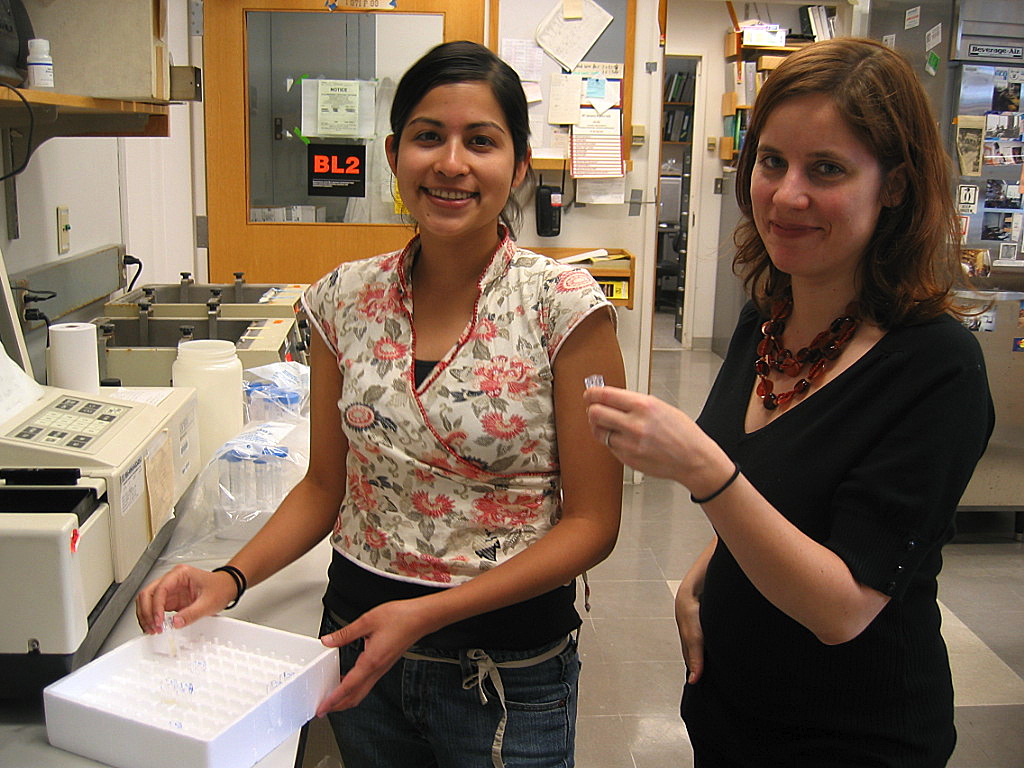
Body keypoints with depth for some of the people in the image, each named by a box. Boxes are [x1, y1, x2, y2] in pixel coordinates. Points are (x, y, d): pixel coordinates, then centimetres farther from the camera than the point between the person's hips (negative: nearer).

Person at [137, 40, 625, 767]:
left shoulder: (564, 306, -16)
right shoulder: (346, 298, -3)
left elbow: (592, 521, -13)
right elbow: (326, 483, 6)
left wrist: (426, 614, -21)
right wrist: (229, 579, -10)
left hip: (508, 668, -3)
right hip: (358, 643, 4)